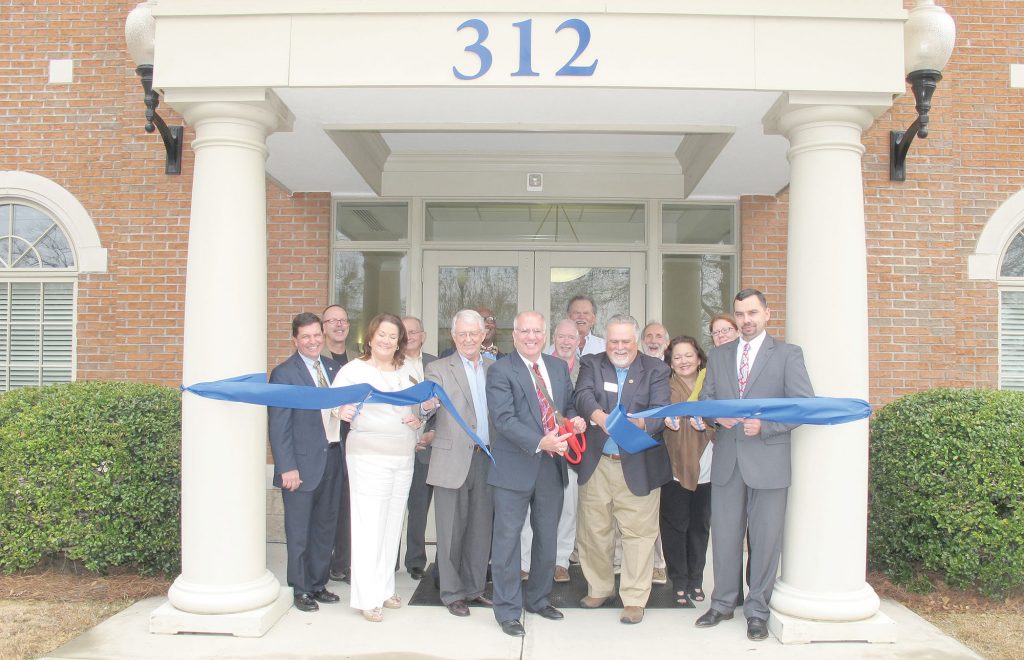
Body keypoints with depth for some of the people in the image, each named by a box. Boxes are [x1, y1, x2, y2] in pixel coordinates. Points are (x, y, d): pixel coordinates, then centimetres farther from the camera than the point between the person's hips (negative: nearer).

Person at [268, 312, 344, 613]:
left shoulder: (333, 367, 9)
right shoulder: (284, 373, -8)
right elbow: (278, 426, -11)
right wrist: (287, 468, -15)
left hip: (333, 457, 6)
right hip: (302, 463, -6)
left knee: (325, 527, 15)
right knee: (299, 531, 5)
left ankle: (318, 584, 29)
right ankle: (300, 590, 18)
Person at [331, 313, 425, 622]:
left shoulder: (408, 371, 11)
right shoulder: (353, 370, -3)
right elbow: (332, 402, -12)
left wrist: (419, 420, -1)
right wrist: (341, 412, -33)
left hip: (404, 457, 5)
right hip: (368, 456, -5)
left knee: (393, 523, 12)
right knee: (369, 526, -4)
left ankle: (385, 588, 24)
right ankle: (368, 598, 5)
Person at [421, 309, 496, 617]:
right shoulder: (438, 369, -1)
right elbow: (427, 404, -15)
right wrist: (427, 406, -38)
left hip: (487, 459, 4)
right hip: (453, 460, -4)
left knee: (481, 528, 12)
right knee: (451, 530, 4)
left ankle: (474, 588, 26)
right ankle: (452, 592, 17)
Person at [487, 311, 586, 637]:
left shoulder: (559, 367, 9)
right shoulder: (500, 371, -10)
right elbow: (504, 419, -19)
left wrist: (575, 419, -6)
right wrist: (540, 442, -31)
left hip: (552, 464, 6)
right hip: (516, 466, -6)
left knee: (547, 537, 18)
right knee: (508, 538, 3)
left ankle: (538, 598, 36)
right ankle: (508, 610, 17)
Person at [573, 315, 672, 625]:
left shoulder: (656, 370, 1)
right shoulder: (592, 365, 5)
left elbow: (660, 412, -11)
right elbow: (583, 396, -14)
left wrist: (640, 424, -34)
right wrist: (601, 418, -35)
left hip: (638, 466, -2)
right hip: (595, 463, 2)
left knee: (638, 532, 0)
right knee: (592, 530, 12)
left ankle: (634, 599, 13)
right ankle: (598, 588, 31)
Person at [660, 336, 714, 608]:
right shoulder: (666, 388, -1)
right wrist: (668, 421, -33)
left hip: (706, 469, 3)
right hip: (676, 468, -3)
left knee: (700, 526, 12)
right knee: (676, 527, 2)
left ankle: (696, 581, 25)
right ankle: (679, 583, 14)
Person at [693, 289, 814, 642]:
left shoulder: (788, 354, 1)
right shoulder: (718, 356, 13)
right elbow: (705, 399, 11)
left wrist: (765, 426, -17)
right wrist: (714, 414, -12)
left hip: (768, 458, -3)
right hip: (726, 458, 3)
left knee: (765, 539, 4)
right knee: (724, 535, 10)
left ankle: (757, 610, 19)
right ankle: (723, 603, 25)